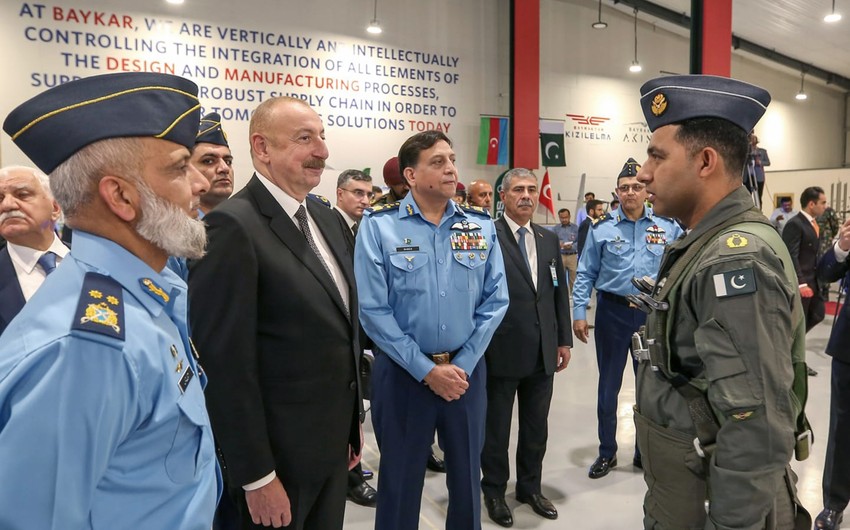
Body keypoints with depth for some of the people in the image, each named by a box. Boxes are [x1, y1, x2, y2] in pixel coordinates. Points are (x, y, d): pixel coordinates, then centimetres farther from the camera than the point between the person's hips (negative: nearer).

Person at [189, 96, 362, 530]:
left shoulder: (328, 220, 6)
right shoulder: (232, 227, -19)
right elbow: (226, 363, -20)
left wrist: (351, 423, 15)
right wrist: (256, 476, -17)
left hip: (331, 444, 7)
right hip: (277, 454, -7)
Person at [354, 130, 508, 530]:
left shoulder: (481, 226, 2)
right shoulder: (378, 226, -8)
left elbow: (495, 301, 0)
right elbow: (373, 310, -13)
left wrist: (462, 366, -8)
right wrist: (427, 370, -13)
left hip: (467, 370, 3)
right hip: (402, 373, -3)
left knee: (467, 476, 19)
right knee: (400, 480, 14)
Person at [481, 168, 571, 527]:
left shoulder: (550, 240, 11)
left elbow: (560, 293, 13)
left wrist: (564, 340, 9)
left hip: (543, 352, 5)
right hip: (501, 352, -5)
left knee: (536, 427, 17)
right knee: (496, 427, 11)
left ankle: (530, 487, 36)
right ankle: (494, 490, 30)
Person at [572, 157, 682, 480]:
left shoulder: (669, 227, 0)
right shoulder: (602, 229, -2)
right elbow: (586, 274, 1)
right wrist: (579, 313, -4)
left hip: (654, 315, 1)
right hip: (613, 312, 0)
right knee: (609, 384, 11)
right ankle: (607, 452, 29)